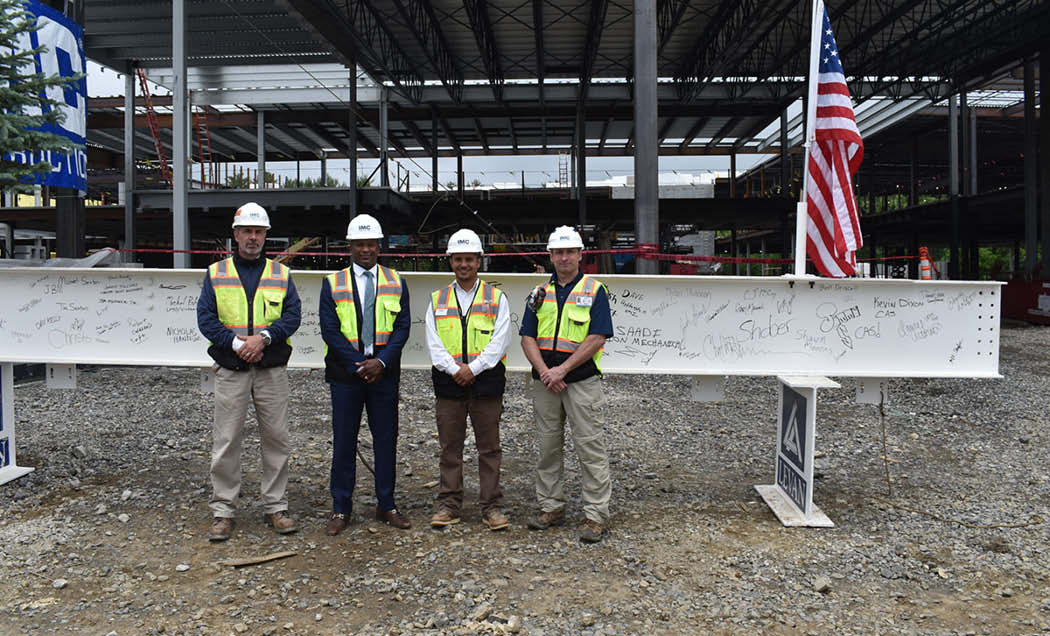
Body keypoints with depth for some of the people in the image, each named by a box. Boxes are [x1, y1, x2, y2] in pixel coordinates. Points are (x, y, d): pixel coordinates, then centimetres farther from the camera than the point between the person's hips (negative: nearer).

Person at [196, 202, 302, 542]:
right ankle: (222, 511, 13)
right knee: (226, 441, 2)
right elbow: (205, 318, -1)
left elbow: (293, 315, -2)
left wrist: (263, 337, -17)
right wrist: (236, 343, -15)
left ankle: (276, 507, 17)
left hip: (272, 371, 1)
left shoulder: (281, 273, 9)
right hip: (230, 370, -1)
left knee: (277, 439, 5)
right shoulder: (216, 273, 8)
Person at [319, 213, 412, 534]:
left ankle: (386, 505, 19)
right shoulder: (333, 283, 4)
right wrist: (359, 365, -12)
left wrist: (381, 361, -13)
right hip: (345, 374, -1)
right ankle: (340, 508, 16)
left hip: (385, 373, 1)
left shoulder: (396, 283, 7)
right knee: (344, 441, 4)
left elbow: (402, 327, 1)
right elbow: (330, 330, -4)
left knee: (386, 440, 7)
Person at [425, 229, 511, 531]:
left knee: (489, 447, 4)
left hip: (486, 382, -2)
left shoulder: (496, 298, 4)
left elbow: (499, 342, -5)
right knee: (450, 447, 8)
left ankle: (492, 506, 13)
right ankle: (448, 505, 18)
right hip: (448, 382, 2)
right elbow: (433, 342, 2)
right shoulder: (438, 300, 11)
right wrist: (455, 369, -12)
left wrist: (473, 369, -14)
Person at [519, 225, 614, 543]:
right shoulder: (540, 293, 11)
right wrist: (544, 373, -10)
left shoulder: (594, 291, -1)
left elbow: (597, 339, -9)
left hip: (582, 380, -4)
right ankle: (551, 507, 24)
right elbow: (527, 338, 5)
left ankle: (596, 514, 4)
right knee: (548, 446, 11)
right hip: (545, 382, 5)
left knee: (591, 447, -3)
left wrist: (561, 369, -15)